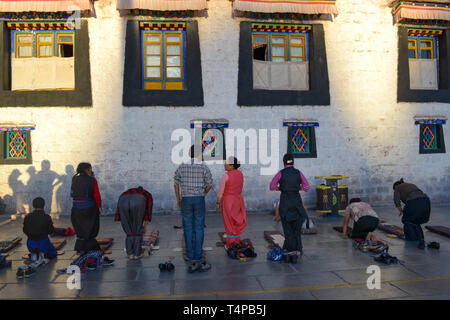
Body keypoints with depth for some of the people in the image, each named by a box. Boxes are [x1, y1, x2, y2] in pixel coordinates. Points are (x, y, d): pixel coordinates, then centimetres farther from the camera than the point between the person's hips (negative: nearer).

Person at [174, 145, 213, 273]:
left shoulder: (182, 166, 1)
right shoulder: (203, 167, -5)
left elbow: (176, 184, 7)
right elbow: (209, 185, -2)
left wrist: (178, 199, 19)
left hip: (186, 200, 1)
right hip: (199, 200, -1)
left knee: (188, 228, 7)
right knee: (199, 228, 3)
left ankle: (190, 258, 7)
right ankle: (198, 258, 4)